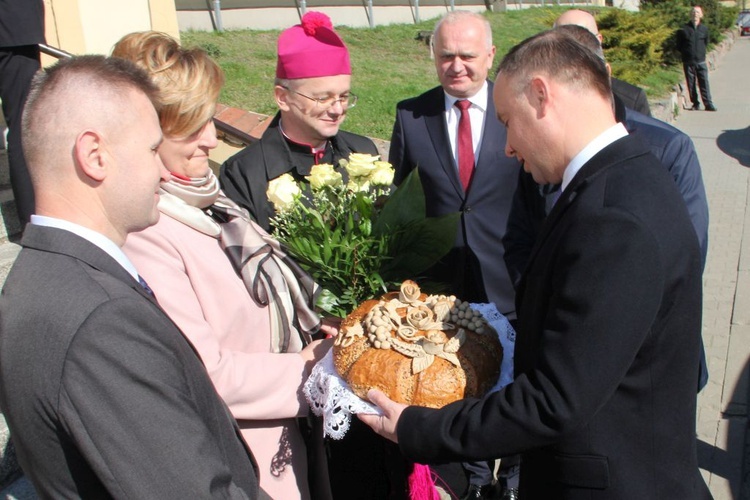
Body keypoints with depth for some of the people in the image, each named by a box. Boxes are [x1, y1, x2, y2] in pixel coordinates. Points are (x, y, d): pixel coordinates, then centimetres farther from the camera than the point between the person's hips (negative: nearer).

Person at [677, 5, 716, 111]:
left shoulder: (704, 29, 5)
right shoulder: (684, 29, -1)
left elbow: (706, 43, 18)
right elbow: (679, 46, 5)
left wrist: (702, 53, 12)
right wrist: (685, 53, 0)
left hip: (701, 61, 1)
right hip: (688, 62, -1)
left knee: (704, 83, -2)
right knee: (691, 84, 4)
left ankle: (708, 104, 1)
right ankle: (695, 104, 14)